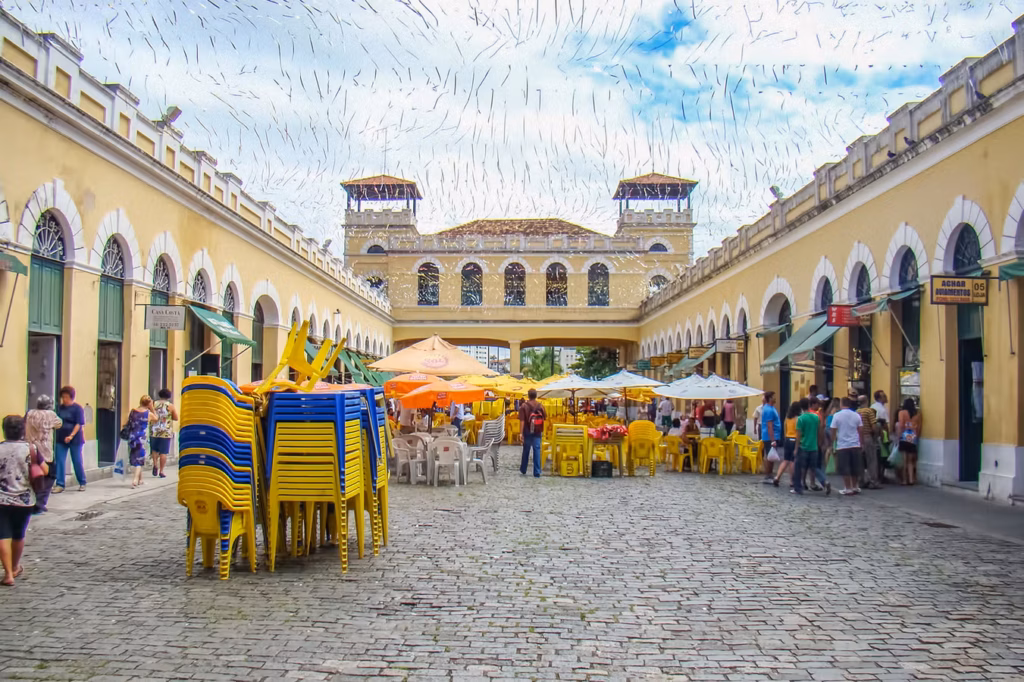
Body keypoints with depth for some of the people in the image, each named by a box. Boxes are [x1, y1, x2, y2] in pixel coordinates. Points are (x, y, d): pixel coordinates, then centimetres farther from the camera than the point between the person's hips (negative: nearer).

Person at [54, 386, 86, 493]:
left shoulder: (77, 408, -7)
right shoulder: (60, 408, 8)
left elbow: (79, 424, -12)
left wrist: (71, 436, -21)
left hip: (75, 439, -4)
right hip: (61, 439, 5)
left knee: (77, 462, 5)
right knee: (60, 461, -1)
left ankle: (82, 483, 19)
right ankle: (60, 484, 3)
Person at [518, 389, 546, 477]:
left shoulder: (524, 406, -7)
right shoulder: (540, 406, -1)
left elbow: (522, 421, -10)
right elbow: (544, 419, 4)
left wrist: (521, 433, -8)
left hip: (527, 432, -1)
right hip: (537, 432, 1)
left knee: (526, 451, 13)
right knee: (537, 451, 2)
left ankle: (523, 470, 28)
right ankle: (537, 473, -1)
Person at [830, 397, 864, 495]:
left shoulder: (837, 416, -5)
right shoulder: (856, 415, 4)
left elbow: (833, 431, -4)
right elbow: (860, 431, 7)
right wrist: (861, 443, 17)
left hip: (842, 446, -3)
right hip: (855, 445, 3)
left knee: (845, 469, 2)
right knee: (855, 468, 12)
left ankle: (848, 488, 3)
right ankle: (854, 487, 20)